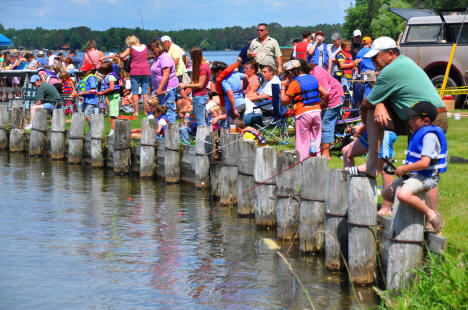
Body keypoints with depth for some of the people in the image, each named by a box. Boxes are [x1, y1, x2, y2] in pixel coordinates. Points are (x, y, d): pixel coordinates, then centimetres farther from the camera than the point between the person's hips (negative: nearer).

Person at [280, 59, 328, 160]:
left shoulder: (294, 83, -8)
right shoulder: (313, 79, 12)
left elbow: (284, 101, -7)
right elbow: (325, 93, 12)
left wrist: (283, 87, 4)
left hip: (303, 113, -6)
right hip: (316, 111, 6)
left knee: (303, 141, 0)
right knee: (315, 139, 15)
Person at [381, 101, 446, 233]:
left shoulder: (430, 136, -19)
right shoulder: (419, 133, 13)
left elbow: (424, 163, -27)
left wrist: (404, 169, -16)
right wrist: (404, 170, 12)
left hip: (426, 177, -11)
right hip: (414, 175, 11)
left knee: (403, 194, -35)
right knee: (386, 193, 12)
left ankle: (431, 214, -17)